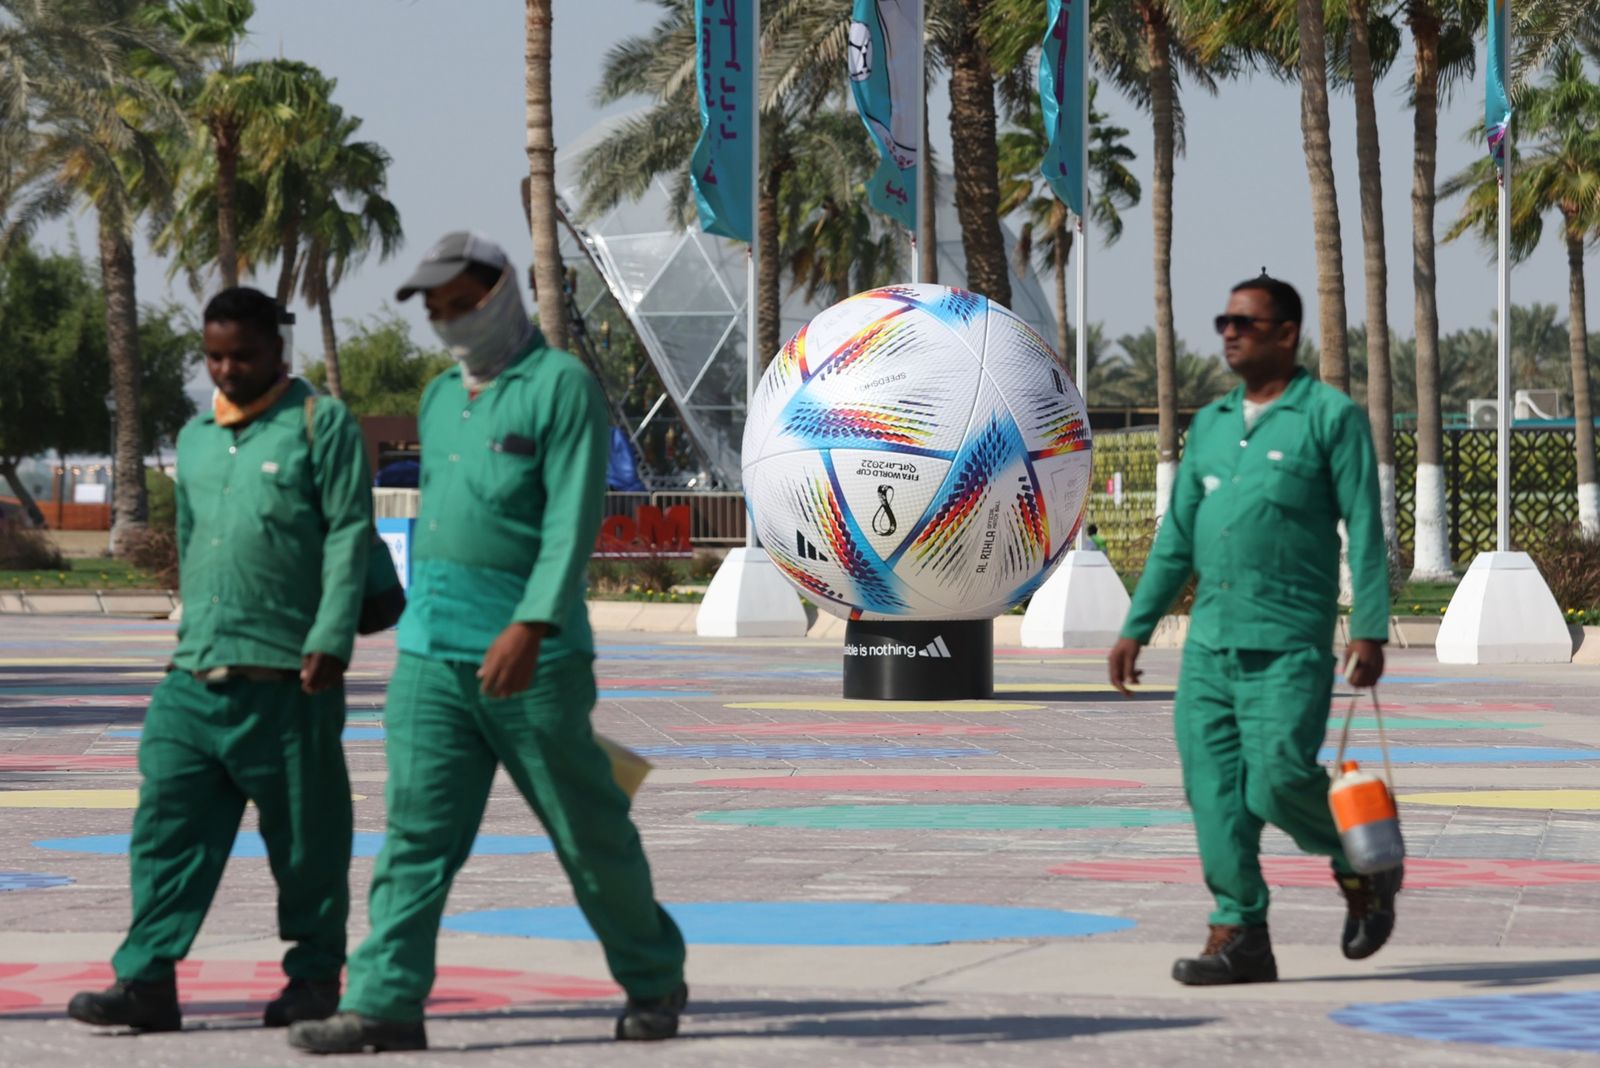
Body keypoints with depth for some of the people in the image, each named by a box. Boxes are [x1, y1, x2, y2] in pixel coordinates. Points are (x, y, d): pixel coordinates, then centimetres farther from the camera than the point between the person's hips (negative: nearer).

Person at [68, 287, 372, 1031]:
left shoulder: (321, 425, -2)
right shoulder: (196, 439, 18)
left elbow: (349, 535, -8)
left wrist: (330, 639, -16)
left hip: (286, 679, -6)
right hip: (196, 677, 6)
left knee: (305, 839, 4)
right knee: (168, 825, -2)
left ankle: (315, 976, 15)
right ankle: (147, 981, -4)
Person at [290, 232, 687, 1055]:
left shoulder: (560, 387, -7)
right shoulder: (441, 399, 17)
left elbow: (572, 523, -16)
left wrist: (530, 627, -26)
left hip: (528, 655, -6)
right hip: (429, 652, 6)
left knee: (589, 831, 5)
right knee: (415, 834, -2)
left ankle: (654, 983, 21)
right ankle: (385, 1002, -5)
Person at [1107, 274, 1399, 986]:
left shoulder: (1331, 417, -1)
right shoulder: (1211, 424, 17)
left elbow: (1365, 530, -5)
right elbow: (1178, 535, 21)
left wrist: (1370, 630, -13)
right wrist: (1136, 628, 16)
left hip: (1288, 644, -6)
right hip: (1209, 642, 6)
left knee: (1278, 783, -13)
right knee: (1214, 790, -1)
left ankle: (1363, 867, 14)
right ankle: (1240, 938, 3)